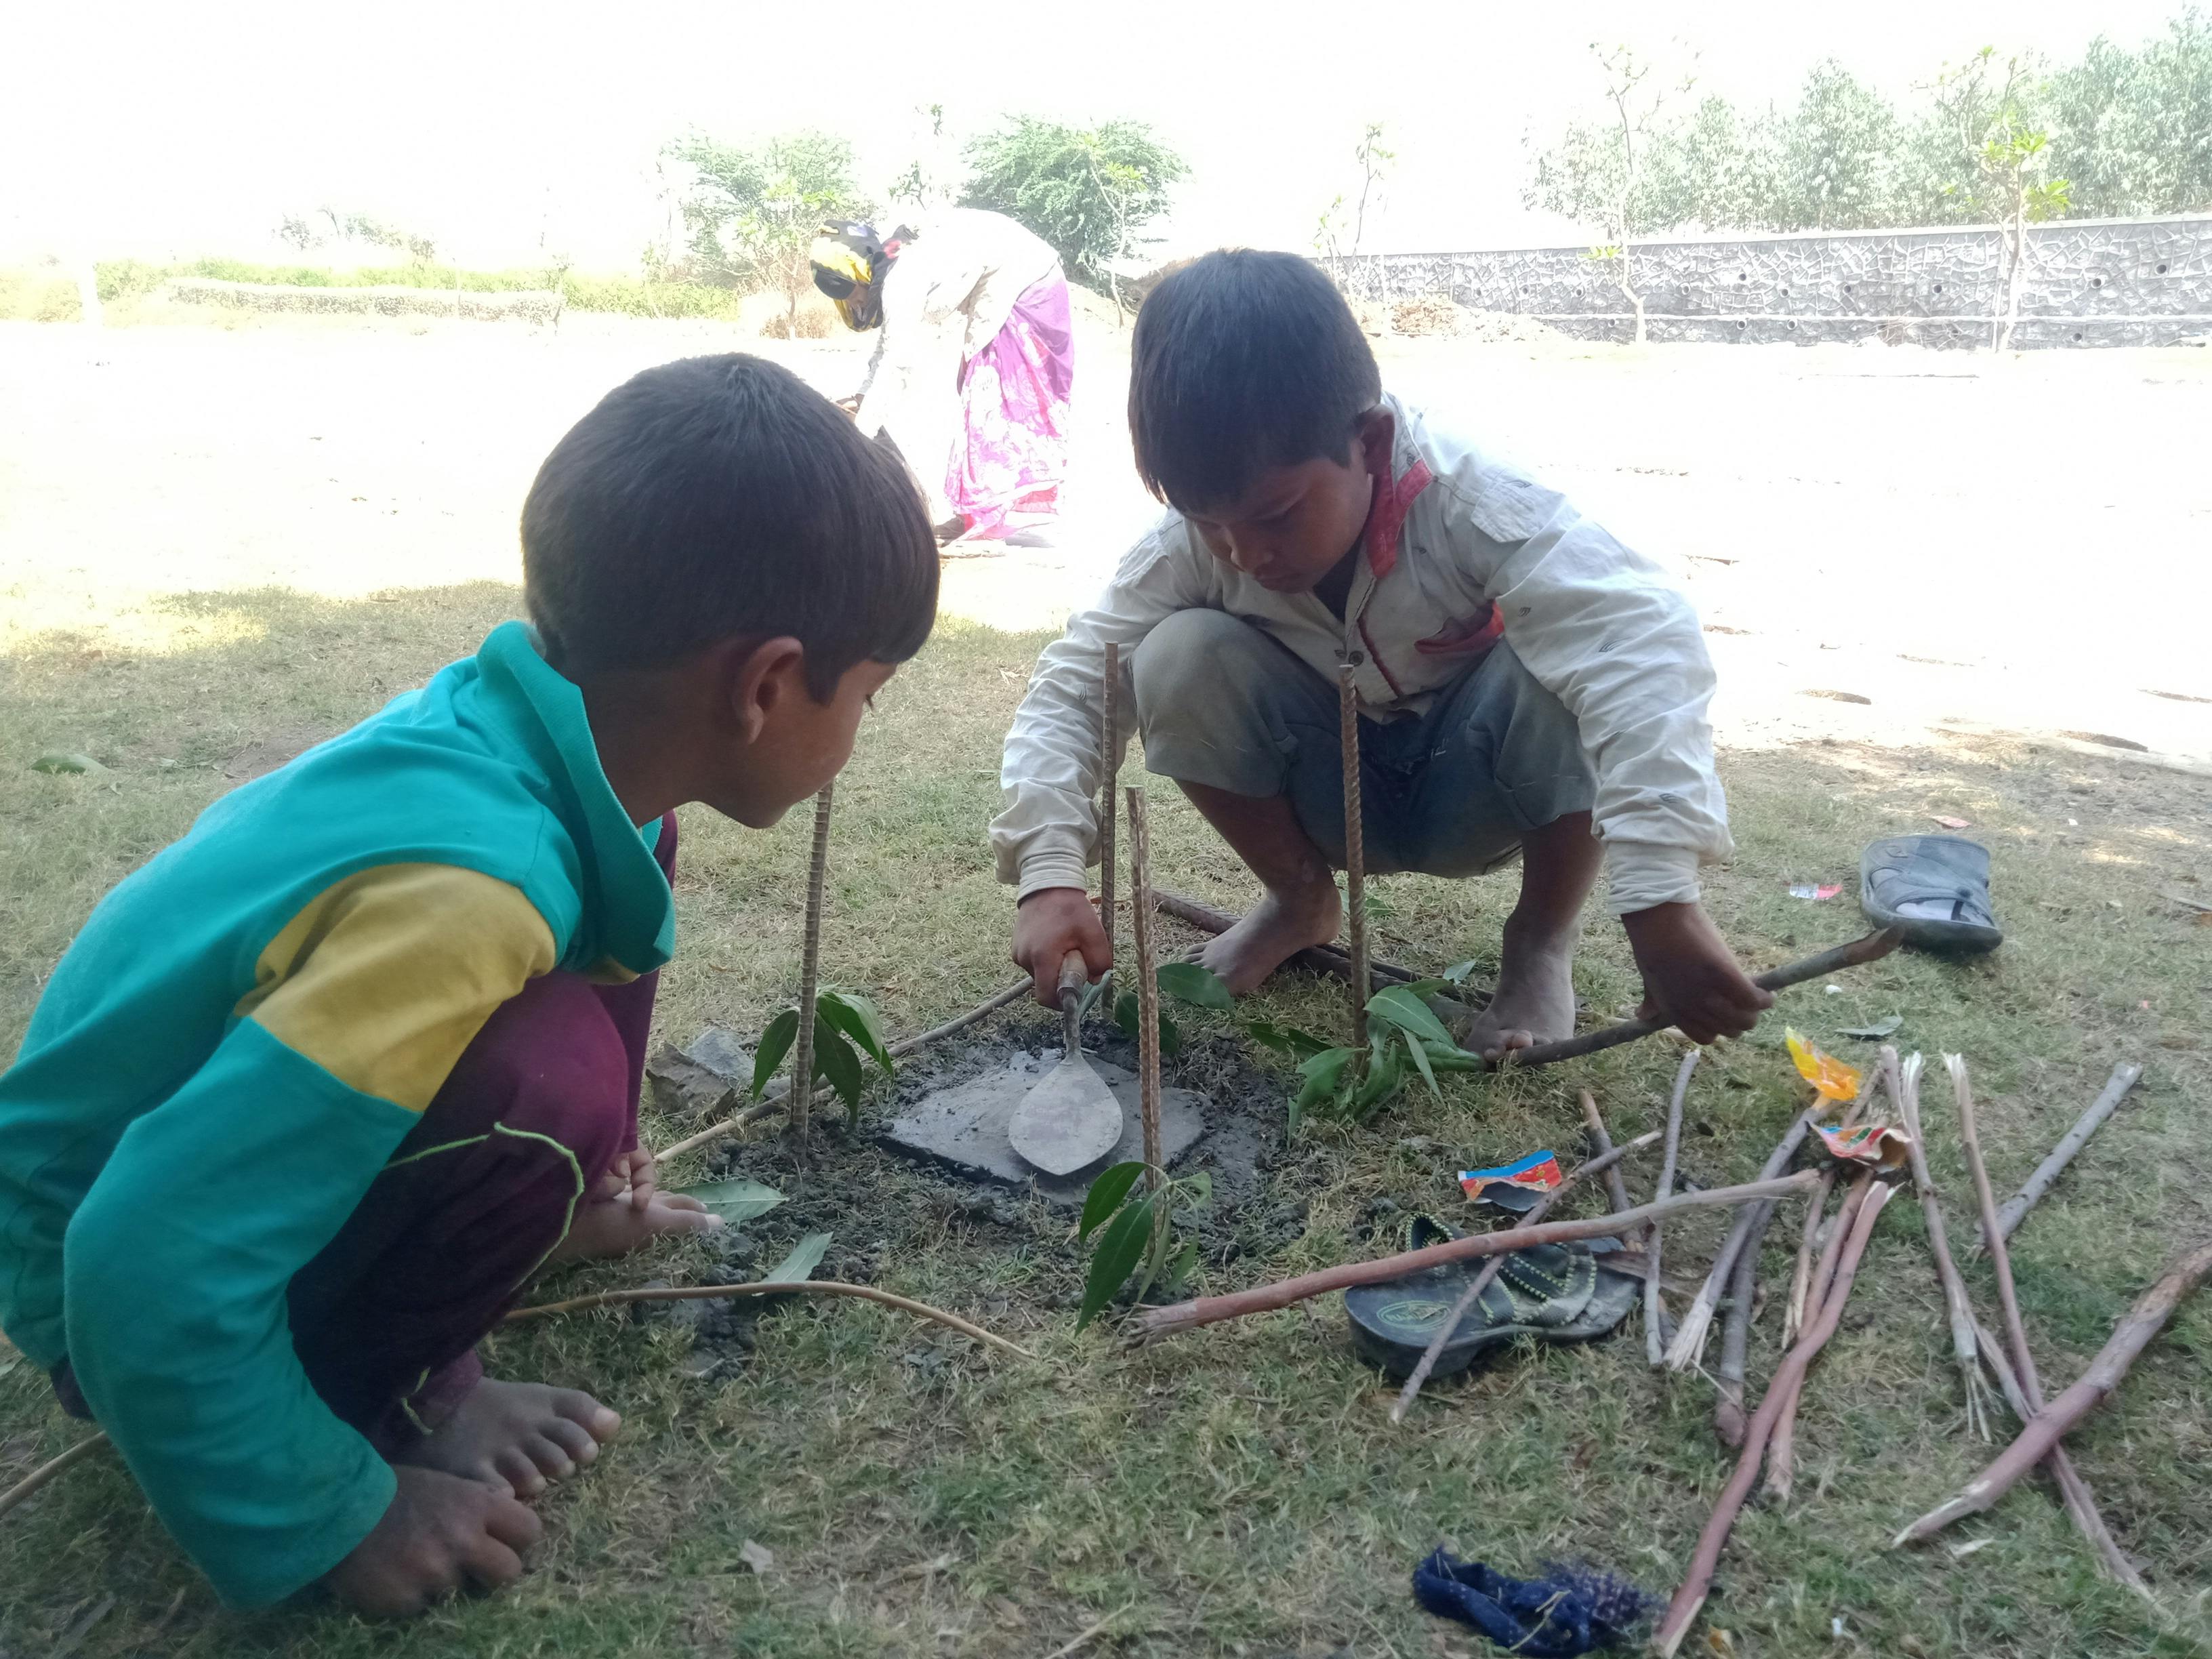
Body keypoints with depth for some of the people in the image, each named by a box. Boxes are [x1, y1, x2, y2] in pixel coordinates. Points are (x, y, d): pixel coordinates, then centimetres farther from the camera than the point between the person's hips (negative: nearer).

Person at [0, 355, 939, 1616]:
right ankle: (377, 1398, -6)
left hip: (219, 1082, 8)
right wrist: (328, 1523, -19)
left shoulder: (520, 724, -13)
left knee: (635, 837, -1)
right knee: (551, 1079, -34)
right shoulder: (468, 890, -38)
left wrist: (567, 1189, 21)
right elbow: (154, 1267, -35)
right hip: (138, 1295, -7)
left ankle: (553, 1200, 16)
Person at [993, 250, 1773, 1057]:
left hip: (1471, 800, -2)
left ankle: (1544, 938, -7)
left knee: (1558, 671, -35)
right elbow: (1072, 680, -17)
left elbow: (1641, 640, -46)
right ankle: (1300, 897, 2)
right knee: (1179, 659, -25)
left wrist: (1659, 901, -58)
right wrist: (1049, 874, -33)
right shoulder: (1193, 544, -20)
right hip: (1331, 799, 3)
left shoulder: (1466, 502, -32)